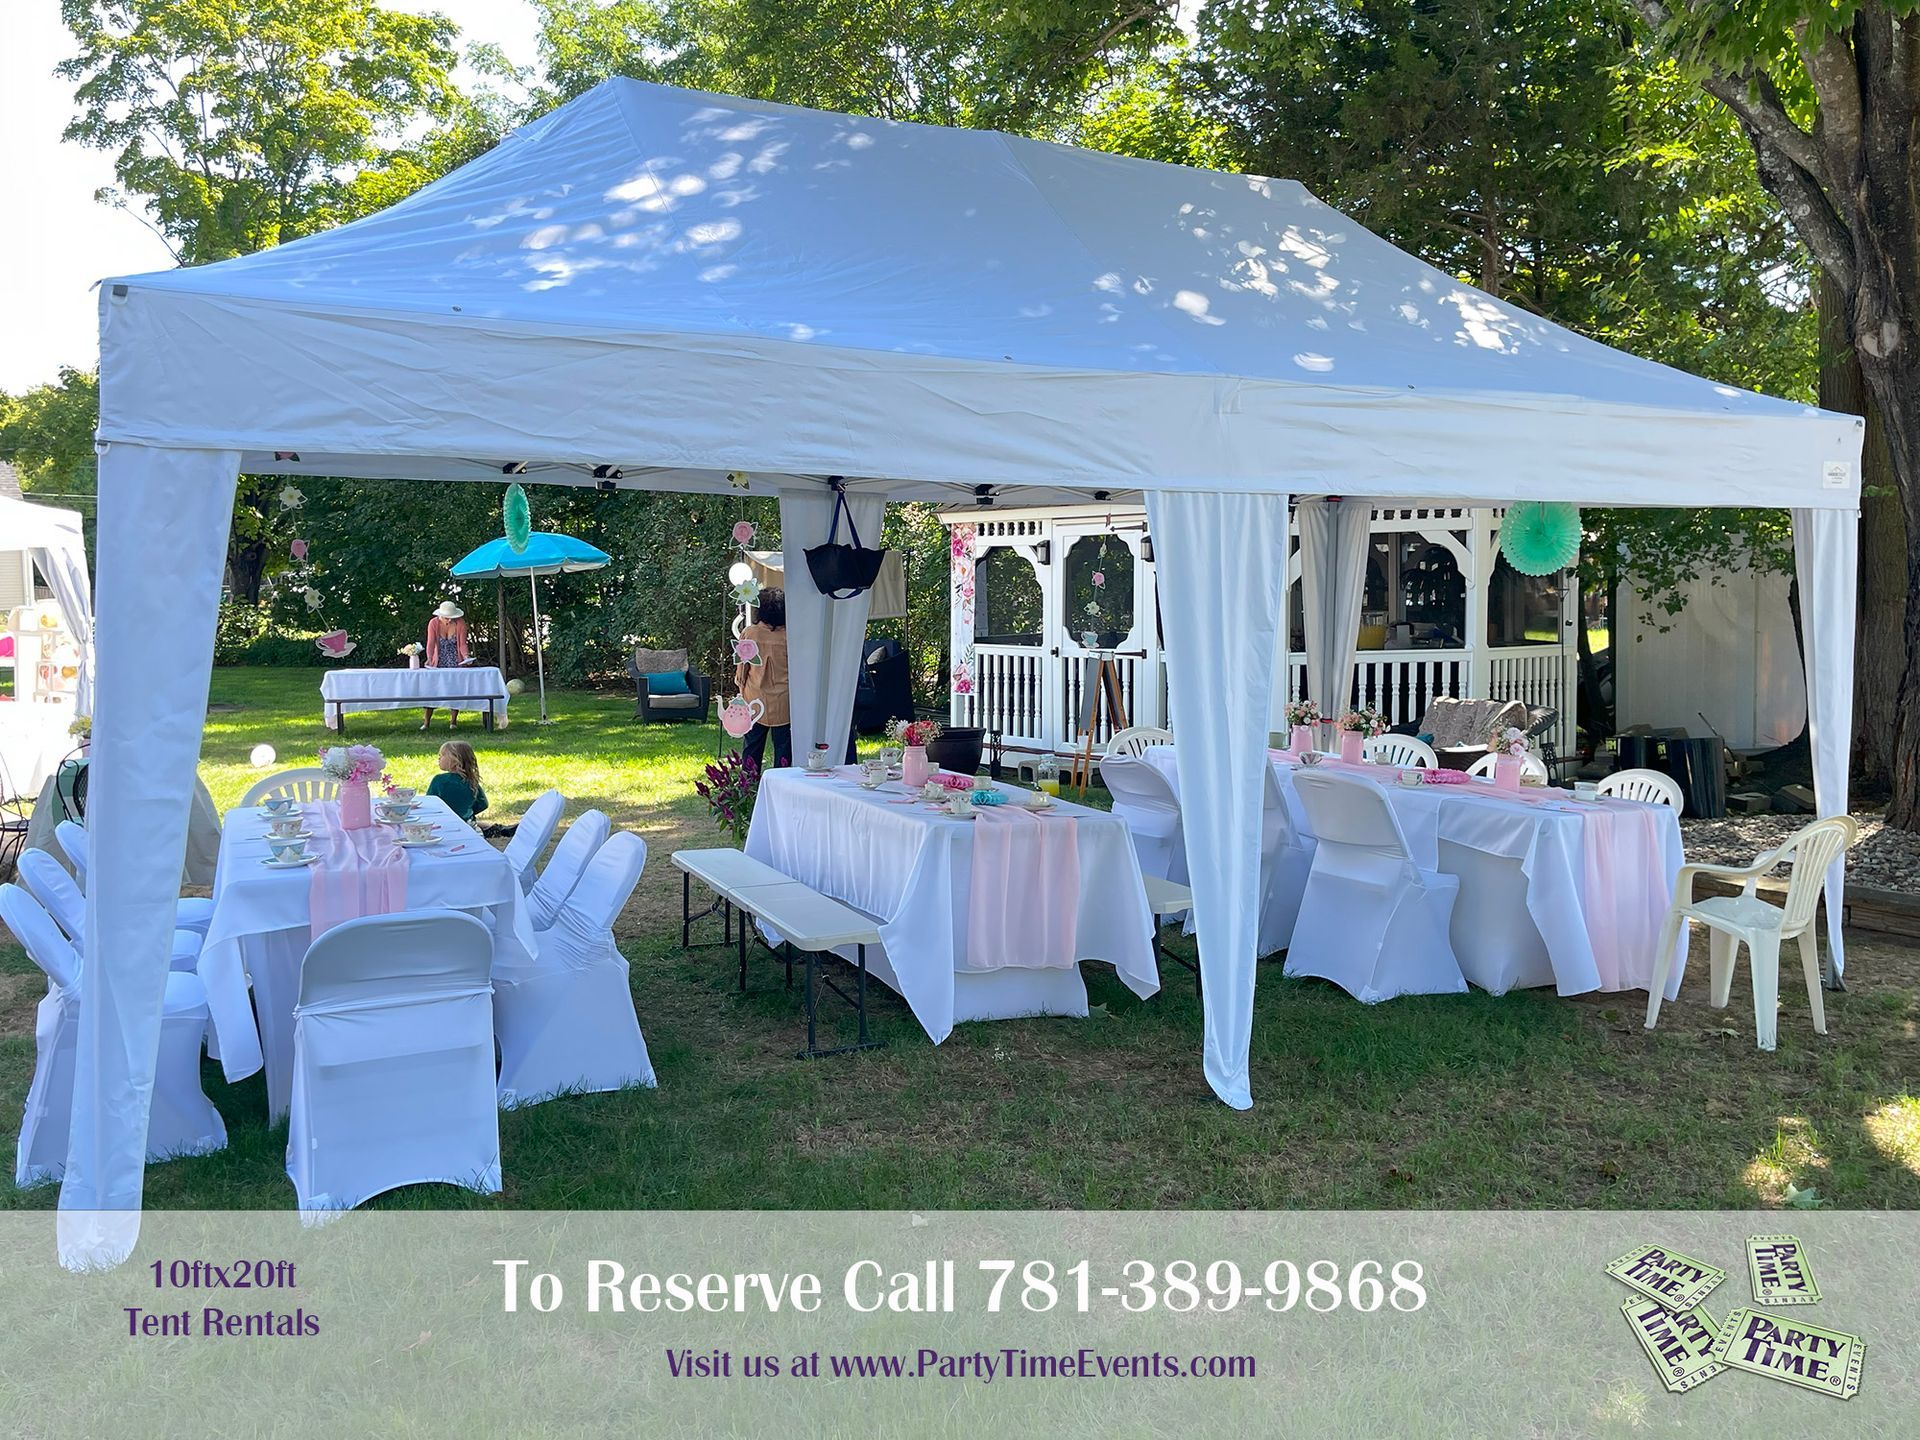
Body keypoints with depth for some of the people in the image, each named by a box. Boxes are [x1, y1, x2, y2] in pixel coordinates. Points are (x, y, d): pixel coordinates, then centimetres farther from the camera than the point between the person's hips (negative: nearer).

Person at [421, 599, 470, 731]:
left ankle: (453, 721, 6)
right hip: (439, 662, 0)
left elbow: (462, 644, -12)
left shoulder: (460, 623, -12)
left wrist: (465, 656, -30)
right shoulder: (433, 623, -13)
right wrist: (429, 659, -33)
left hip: (456, 661, 0)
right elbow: (430, 643, -18)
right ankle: (426, 722, 1)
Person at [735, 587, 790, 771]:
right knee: (783, 749, 5)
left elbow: (741, 668, 2)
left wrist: (741, 687, 18)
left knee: (752, 748, 12)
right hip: (783, 703, -1)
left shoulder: (749, 633, -6)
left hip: (755, 701, 1)